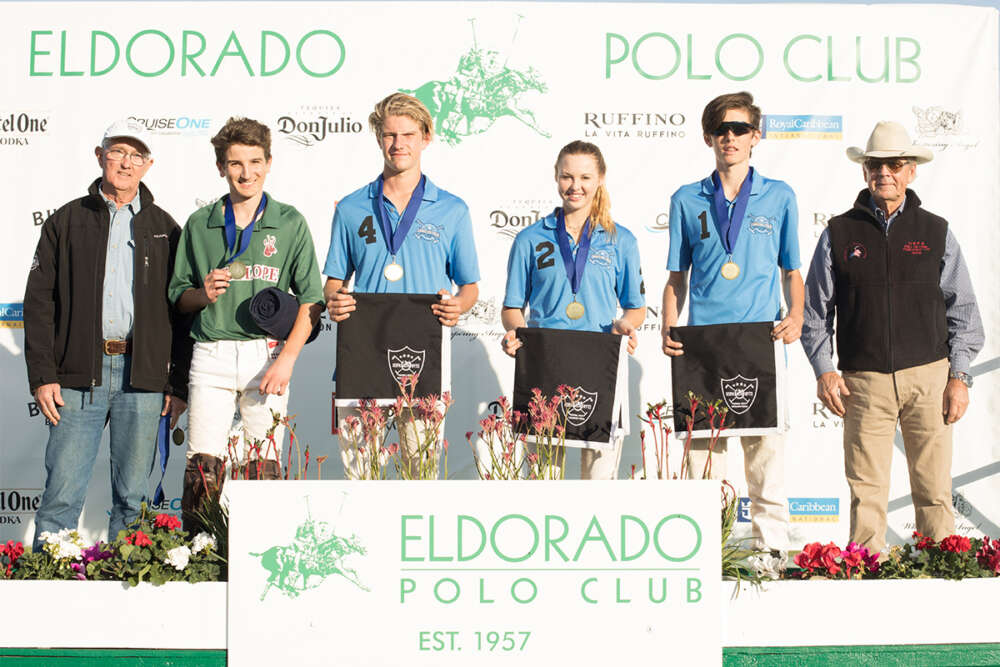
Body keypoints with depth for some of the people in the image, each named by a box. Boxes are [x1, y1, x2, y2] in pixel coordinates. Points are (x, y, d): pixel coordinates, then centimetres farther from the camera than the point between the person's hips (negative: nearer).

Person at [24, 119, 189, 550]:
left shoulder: (164, 228, 12)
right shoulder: (66, 222, 10)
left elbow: (181, 311, 10)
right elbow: (39, 301, 5)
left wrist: (178, 385, 2)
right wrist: (42, 376, -4)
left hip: (143, 376, 1)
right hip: (79, 374, -1)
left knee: (132, 497, 5)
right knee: (61, 494, -3)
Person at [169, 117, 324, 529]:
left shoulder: (290, 223, 5)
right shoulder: (199, 224, 10)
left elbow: (311, 300, 1)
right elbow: (178, 296, 15)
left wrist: (286, 359, -9)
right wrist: (203, 294, -8)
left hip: (267, 352, -1)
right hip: (212, 352, 1)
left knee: (265, 465, 1)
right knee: (203, 465, -3)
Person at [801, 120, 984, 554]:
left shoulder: (936, 232, 9)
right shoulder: (839, 233, 7)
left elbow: (963, 310, 10)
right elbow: (815, 310, 9)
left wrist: (959, 376, 1)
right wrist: (823, 371, -2)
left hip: (928, 375, 1)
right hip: (865, 380, 0)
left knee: (934, 487, 2)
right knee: (866, 491, 0)